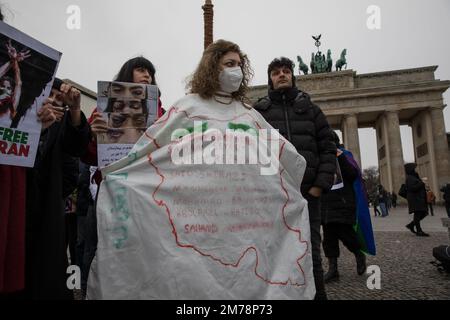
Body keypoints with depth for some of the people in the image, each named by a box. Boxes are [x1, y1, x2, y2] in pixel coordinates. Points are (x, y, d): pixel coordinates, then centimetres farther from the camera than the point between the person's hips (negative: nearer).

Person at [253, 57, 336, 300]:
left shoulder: (311, 109, 14)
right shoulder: (258, 112, 9)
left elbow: (328, 149, 8)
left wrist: (320, 184, -3)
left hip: (307, 193, 1)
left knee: (311, 254, 7)